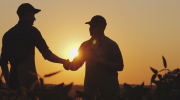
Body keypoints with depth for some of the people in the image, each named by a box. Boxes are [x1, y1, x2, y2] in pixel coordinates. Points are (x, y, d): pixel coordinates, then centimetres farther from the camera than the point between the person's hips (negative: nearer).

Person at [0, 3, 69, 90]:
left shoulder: (7, 34, 16)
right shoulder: (31, 30, -2)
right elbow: (47, 55, -3)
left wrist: (8, 83, 25)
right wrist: (64, 62, 12)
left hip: (13, 79, 6)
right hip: (28, 78, -6)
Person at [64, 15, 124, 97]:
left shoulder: (111, 45, -1)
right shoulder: (85, 45, 11)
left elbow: (119, 66, -6)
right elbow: (76, 65, 12)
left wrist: (102, 63, -20)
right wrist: (69, 65, -9)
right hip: (90, 89, 3)